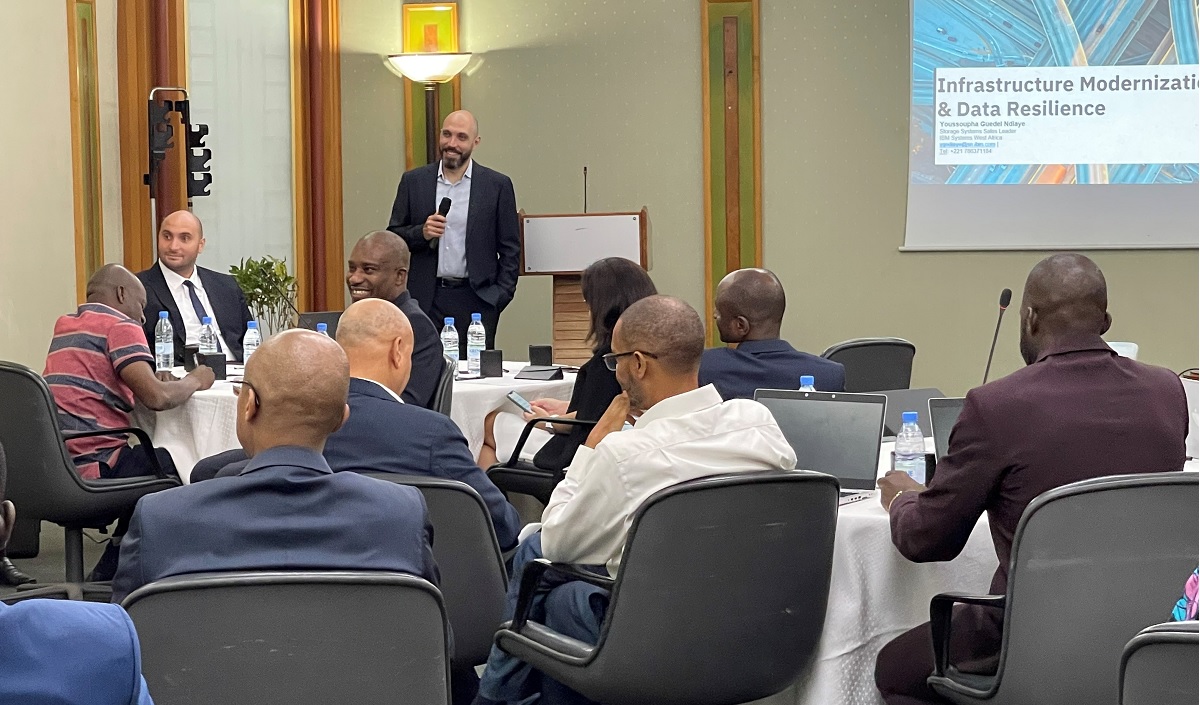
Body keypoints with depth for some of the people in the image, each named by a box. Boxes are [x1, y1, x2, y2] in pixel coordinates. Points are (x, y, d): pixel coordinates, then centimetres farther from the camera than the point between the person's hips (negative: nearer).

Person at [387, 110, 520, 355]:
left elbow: (510, 249, 6)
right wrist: (422, 233, -10)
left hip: (475, 300, -1)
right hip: (426, 299, 1)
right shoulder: (413, 181, 8)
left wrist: (501, 296, -2)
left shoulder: (497, 185, 4)